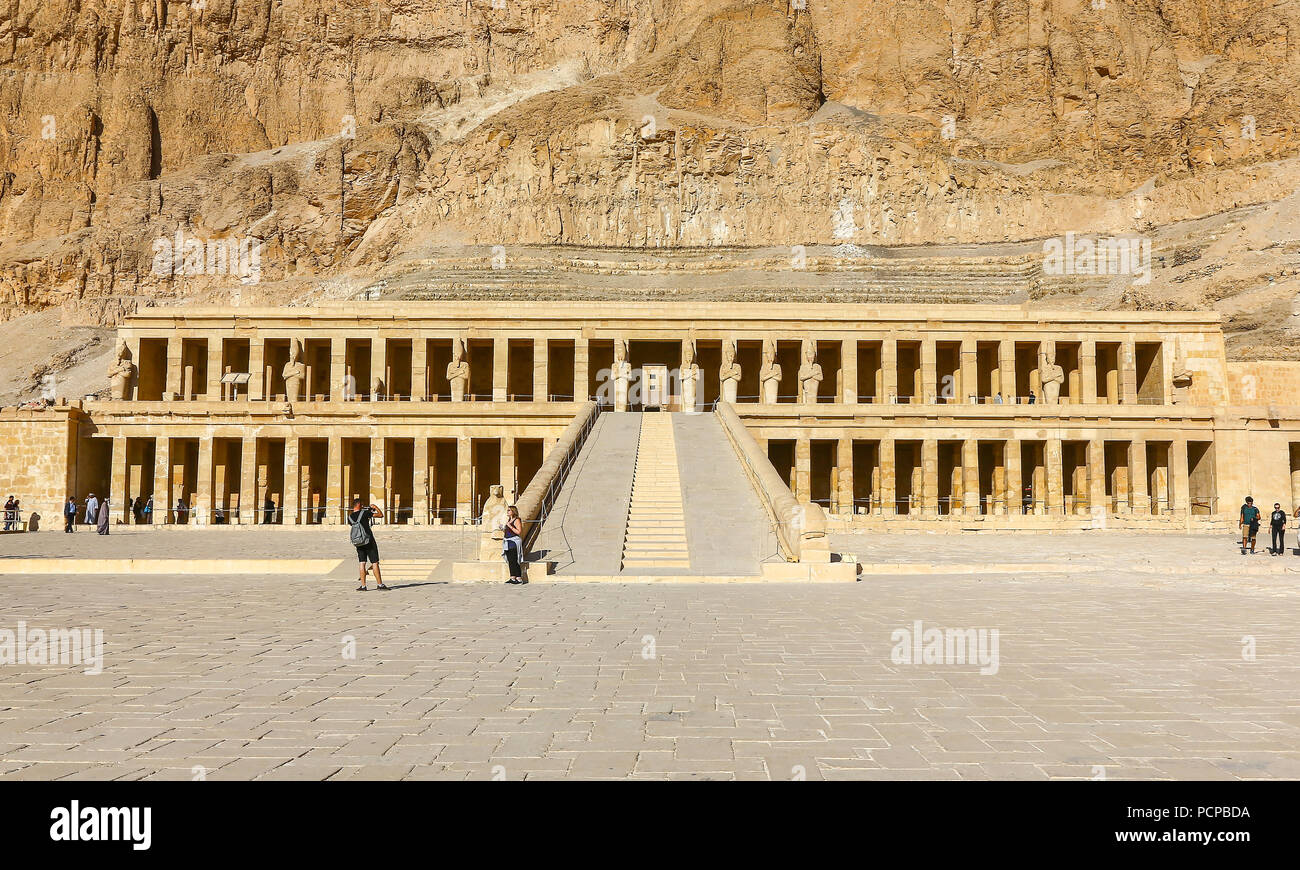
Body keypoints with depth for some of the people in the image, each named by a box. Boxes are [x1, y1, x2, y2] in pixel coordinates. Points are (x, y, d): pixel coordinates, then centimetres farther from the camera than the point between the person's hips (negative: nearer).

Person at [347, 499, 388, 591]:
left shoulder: (350, 517, 3)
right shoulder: (364, 513, -11)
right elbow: (381, 515, -9)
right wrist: (375, 507, 8)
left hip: (358, 544, 5)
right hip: (369, 541, -5)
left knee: (362, 563, 7)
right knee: (375, 563, -1)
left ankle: (363, 586, 4)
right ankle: (380, 585, 1)